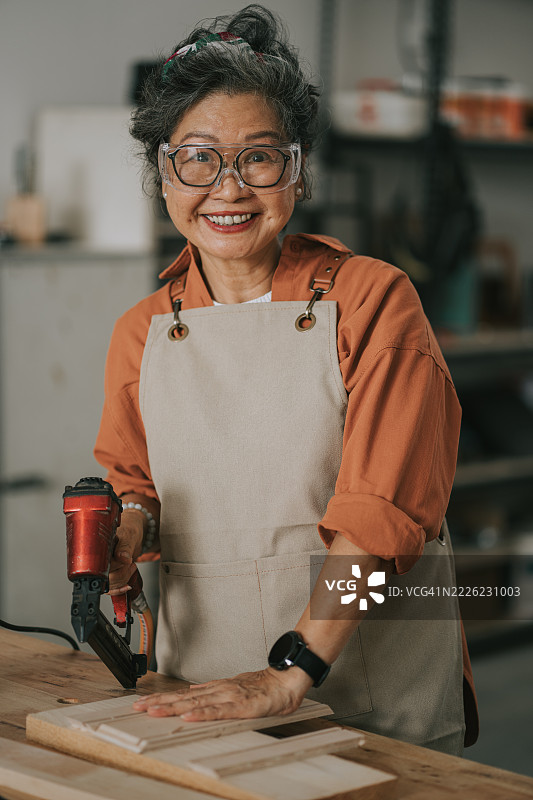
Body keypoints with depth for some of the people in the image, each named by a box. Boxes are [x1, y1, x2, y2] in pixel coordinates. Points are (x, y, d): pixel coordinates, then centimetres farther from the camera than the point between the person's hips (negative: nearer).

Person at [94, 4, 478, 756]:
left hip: (375, 690, -3)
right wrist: (130, 524, -7)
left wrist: (292, 672, -25)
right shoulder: (142, 333, 5)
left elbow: (381, 509, -16)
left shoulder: (372, 299, -8)